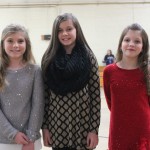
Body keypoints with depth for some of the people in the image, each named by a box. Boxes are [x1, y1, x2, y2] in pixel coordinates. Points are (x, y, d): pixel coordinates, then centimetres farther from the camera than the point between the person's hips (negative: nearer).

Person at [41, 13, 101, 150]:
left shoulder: (88, 57, -5)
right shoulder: (49, 58, 0)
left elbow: (95, 94, -6)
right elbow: (45, 94, 2)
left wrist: (94, 129, -8)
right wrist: (45, 126, 1)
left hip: (82, 121, -1)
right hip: (56, 122, 1)